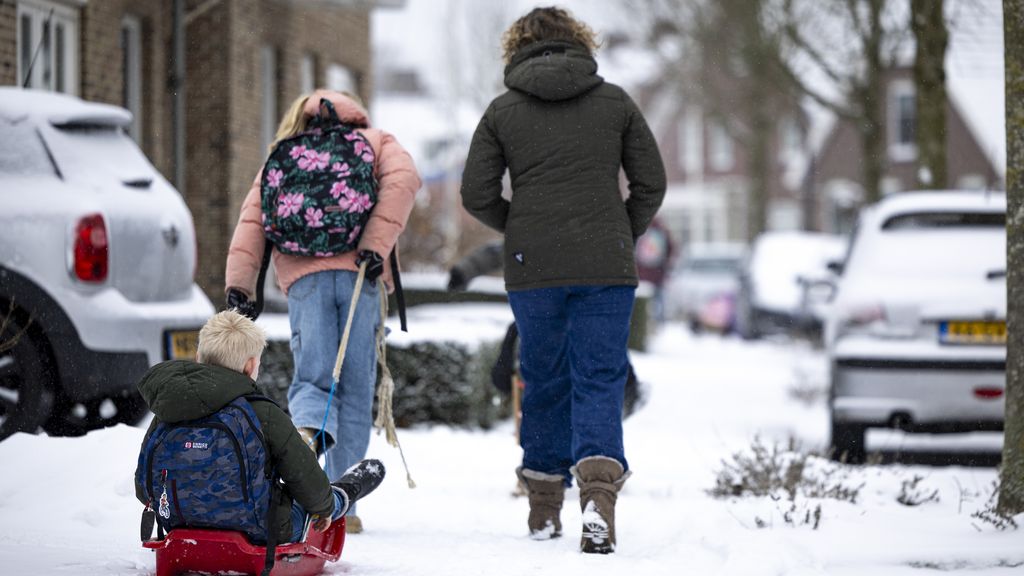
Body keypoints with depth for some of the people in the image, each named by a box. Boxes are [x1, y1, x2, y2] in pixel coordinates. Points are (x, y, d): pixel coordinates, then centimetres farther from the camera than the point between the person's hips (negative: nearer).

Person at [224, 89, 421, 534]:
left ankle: (307, 431, -37)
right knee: (355, 389, 5)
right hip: (357, 274, -1)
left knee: (313, 379, 0)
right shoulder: (375, 141, 20)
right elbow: (403, 178, -2)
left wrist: (239, 282, 2)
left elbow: (253, 217, 10)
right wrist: (378, 243, -10)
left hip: (303, 279, 1)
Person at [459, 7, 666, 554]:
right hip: (606, 266, -1)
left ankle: (544, 508, 18)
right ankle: (598, 492, -23)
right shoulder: (615, 102, 5)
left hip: (532, 268, 1)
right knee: (599, 380, -1)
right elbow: (651, 183, 5)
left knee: (543, 382, 13)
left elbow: (476, 194, 1)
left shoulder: (503, 111, 4)